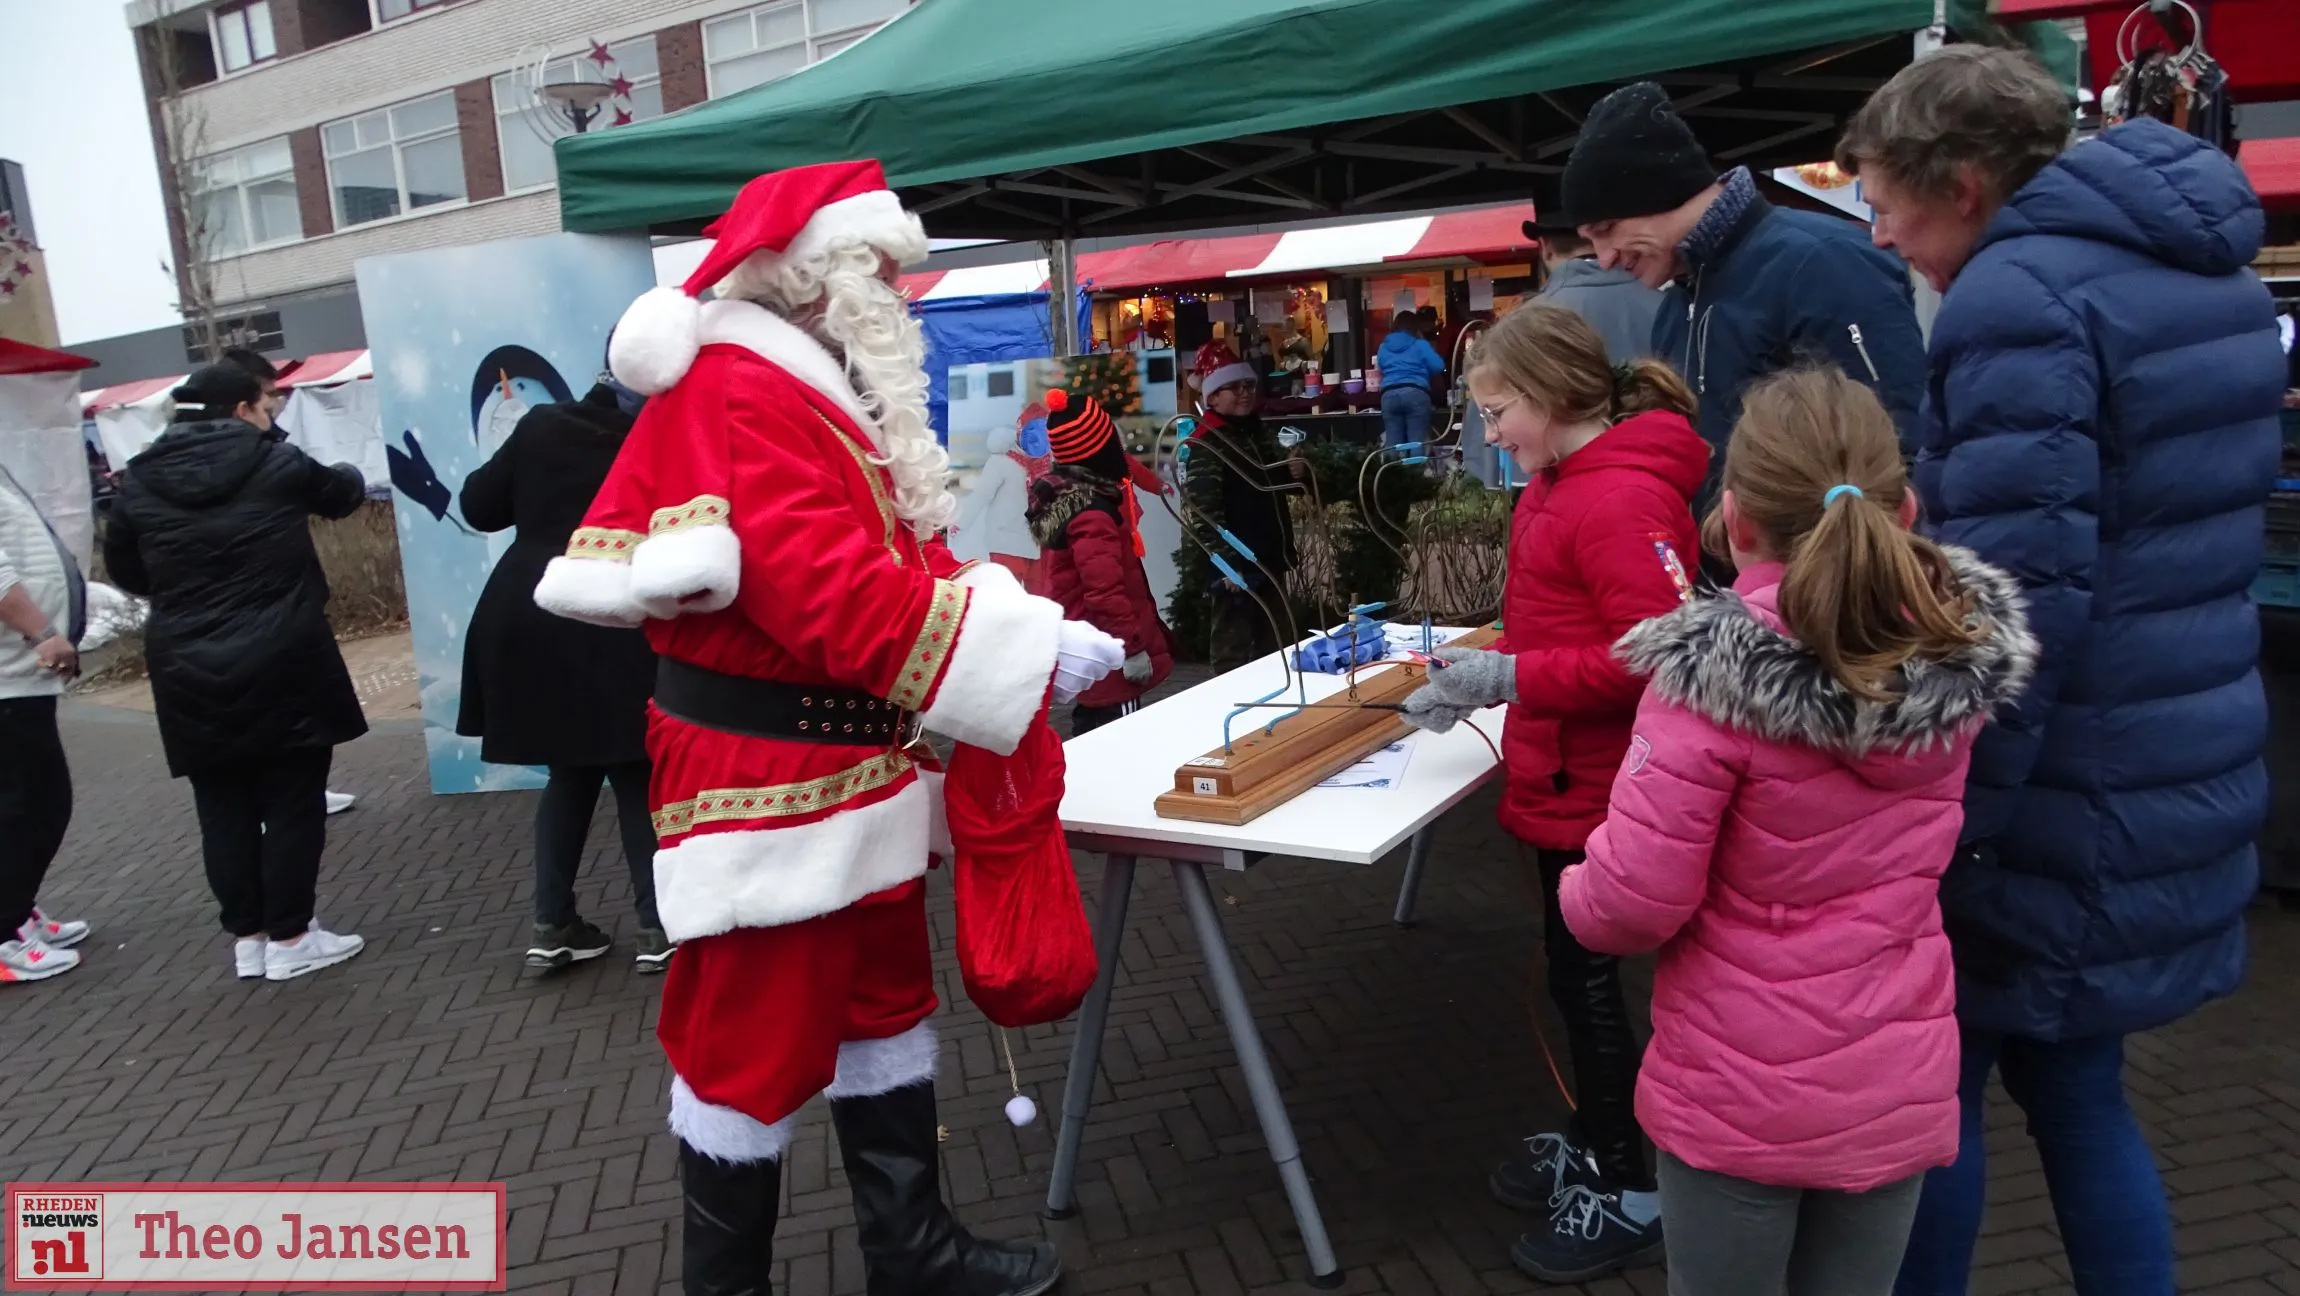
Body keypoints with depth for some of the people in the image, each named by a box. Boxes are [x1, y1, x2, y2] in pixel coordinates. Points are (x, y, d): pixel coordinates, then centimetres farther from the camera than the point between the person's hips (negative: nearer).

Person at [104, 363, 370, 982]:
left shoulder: (140, 480, 4)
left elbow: (124, 570, 13)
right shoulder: (276, 462, -4)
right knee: (293, 801, 5)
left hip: (188, 672, 4)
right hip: (282, 665, -4)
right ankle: (290, 938, 8)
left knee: (223, 809, 11)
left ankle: (246, 938, 18)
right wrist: (351, 474, 37)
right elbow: (340, 494, 15)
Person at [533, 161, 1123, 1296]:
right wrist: (1033, 650, -24)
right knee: (753, 1043, 5)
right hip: (770, 785, -11)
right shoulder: (741, 402, -20)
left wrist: (1015, 621, -1)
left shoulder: (818, 394, 14)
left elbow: (874, 569, 14)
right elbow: (840, 603, -29)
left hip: (851, 772, 11)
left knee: (884, 1004, 19)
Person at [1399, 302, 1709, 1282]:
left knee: (1587, 977, 4)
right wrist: (1480, 667, 5)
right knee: (1575, 972, 19)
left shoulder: (1621, 500, -22)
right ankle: (1589, 1147, 37)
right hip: (1562, 780, 9)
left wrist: (1512, 679, -23)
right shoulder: (1557, 485, 9)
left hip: (1597, 790, -9)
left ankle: (1627, 1195, 21)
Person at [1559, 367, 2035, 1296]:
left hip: (1740, 1098, -4)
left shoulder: (1712, 678, -25)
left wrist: (1578, 896, 0)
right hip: (1898, 1089, 5)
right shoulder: (1961, 655, -8)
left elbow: (1631, 904, -21)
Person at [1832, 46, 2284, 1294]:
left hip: (2060, 799, -9)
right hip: (2170, 776, 9)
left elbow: (2016, 600, -24)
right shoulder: (2196, 267, 11)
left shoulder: (2020, 294, -18)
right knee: (2076, 1089, 20)